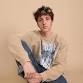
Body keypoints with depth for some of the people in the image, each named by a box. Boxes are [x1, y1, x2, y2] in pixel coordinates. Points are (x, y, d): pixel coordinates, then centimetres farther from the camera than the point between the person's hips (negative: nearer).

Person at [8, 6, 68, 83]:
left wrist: (41, 76, -28)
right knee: (20, 43, -23)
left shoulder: (60, 41, -3)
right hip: (33, 69, 0)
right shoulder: (32, 35, -5)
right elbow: (13, 41, -26)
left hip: (49, 74, 1)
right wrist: (26, 62, -43)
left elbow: (60, 66, -11)